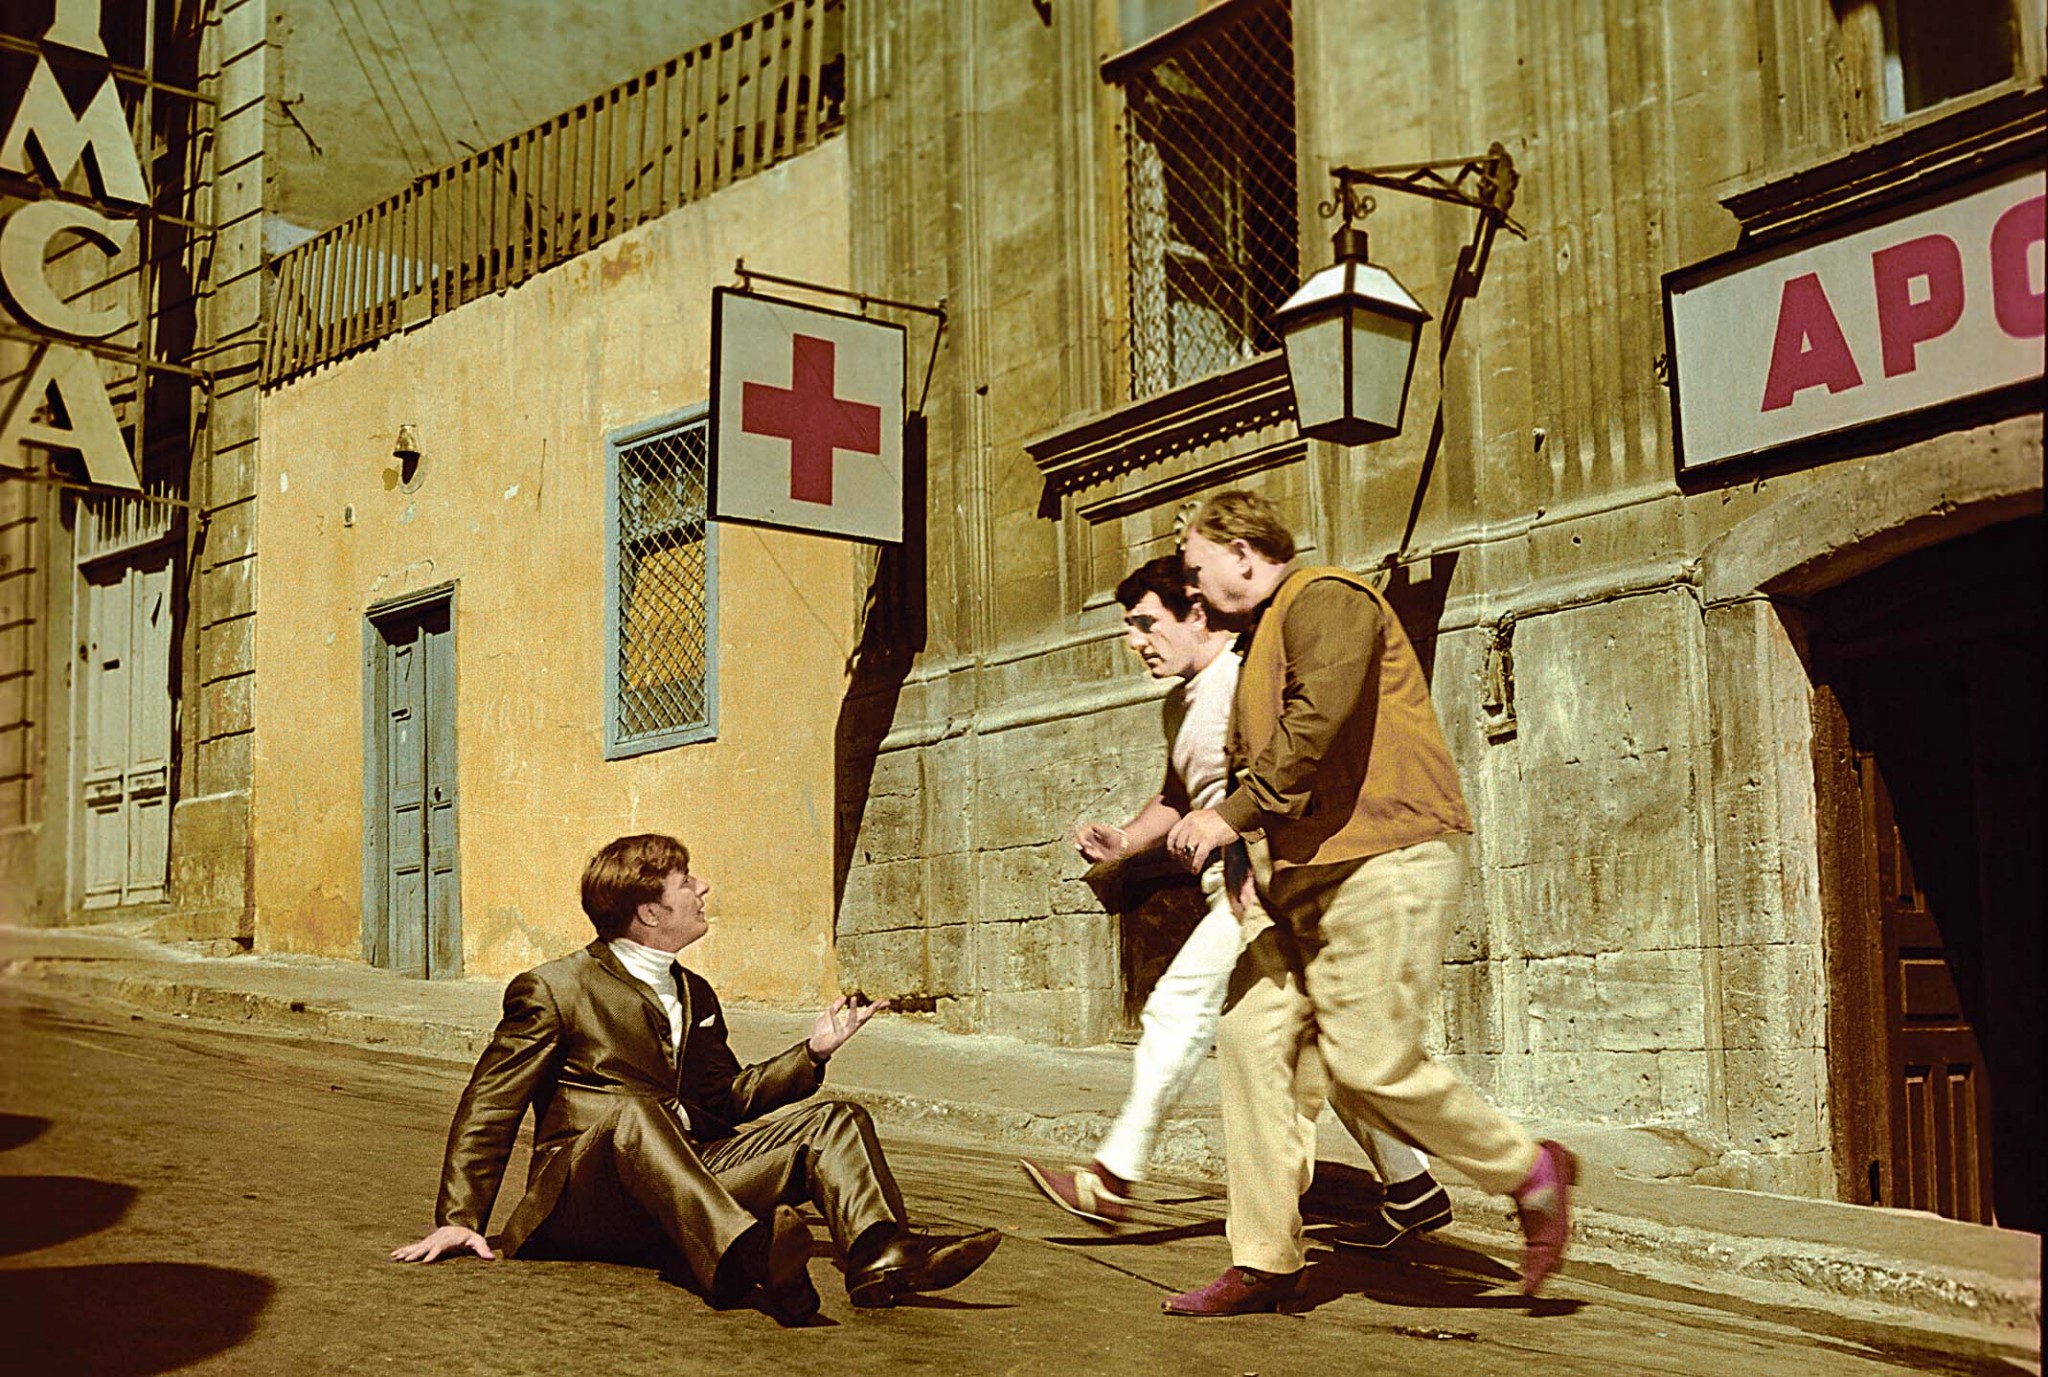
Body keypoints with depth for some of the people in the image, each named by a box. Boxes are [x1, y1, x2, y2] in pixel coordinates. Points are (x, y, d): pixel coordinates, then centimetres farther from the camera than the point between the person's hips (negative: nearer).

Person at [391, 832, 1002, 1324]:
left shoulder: (695, 995, 22)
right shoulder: (550, 990, 1)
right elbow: (488, 1109, 2)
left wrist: (813, 1051, 14)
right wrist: (458, 1220, -5)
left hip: (694, 1182, 6)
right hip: (581, 1206, -6)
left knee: (833, 1120, -10)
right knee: (631, 1112, -38)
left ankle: (880, 1260, -41)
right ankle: (744, 1259, -65)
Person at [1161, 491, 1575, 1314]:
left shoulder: (1324, 600, -6)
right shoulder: (1260, 641, 26)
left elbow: (1318, 719, -21)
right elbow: (1247, 758, 28)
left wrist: (1233, 814, -18)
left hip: (1387, 855, -10)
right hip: (1306, 873, 10)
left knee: (1367, 1059, -12)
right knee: (1251, 1033, 1)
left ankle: (1531, 1174, 10)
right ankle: (1264, 1263, 6)